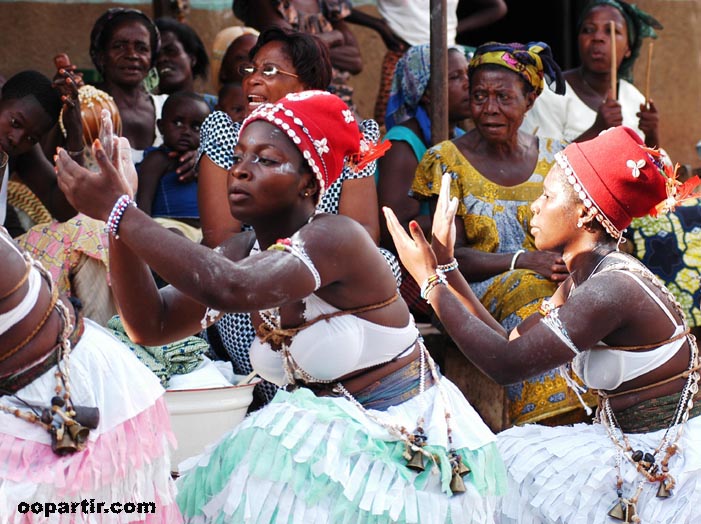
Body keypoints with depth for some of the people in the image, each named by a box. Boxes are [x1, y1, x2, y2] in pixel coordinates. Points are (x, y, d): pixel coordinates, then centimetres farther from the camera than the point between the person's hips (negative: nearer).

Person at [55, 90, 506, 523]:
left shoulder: (335, 238, -21)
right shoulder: (245, 251, 2)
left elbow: (231, 290, -37)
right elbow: (151, 325, -5)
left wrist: (120, 211, -33)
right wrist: (118, 221, -17)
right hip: (334, 440, 7)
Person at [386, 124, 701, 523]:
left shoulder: (611, 290, -24)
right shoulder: (580, 283, 5)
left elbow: (505, 365, -24)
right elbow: (511, 345, 4)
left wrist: (428, 279, -17)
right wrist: (447, 267, 7)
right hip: (636, 449, 8)